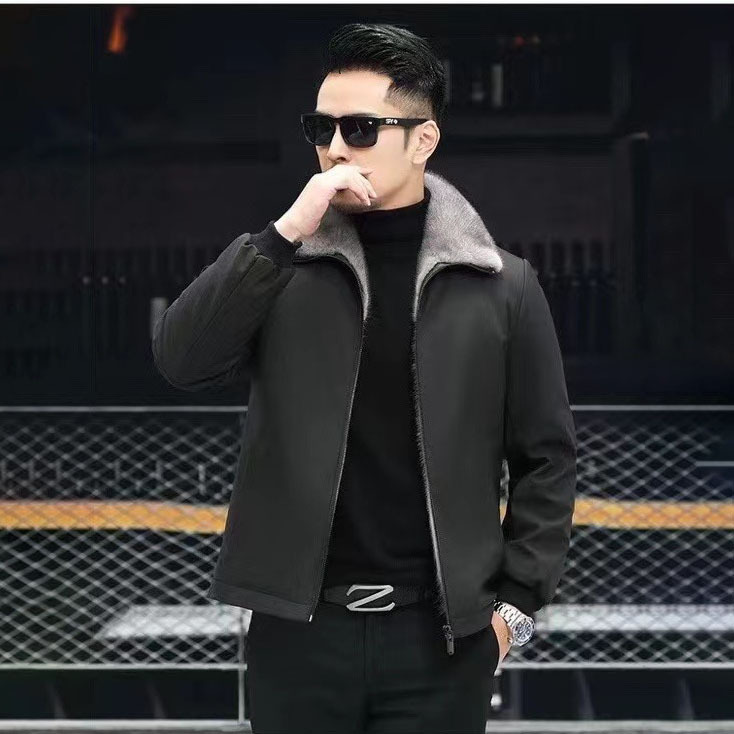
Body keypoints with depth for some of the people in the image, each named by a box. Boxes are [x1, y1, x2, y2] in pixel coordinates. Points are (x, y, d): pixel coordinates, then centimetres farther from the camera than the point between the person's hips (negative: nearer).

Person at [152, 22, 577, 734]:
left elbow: (546, 456, 6)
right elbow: (180, 359, -10)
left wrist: (515, 601, 0)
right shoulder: (281, 267, 5)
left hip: (440, 635, -1)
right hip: (299, 626, 1)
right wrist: (284, 234, -16)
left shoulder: (500, 285, 2)